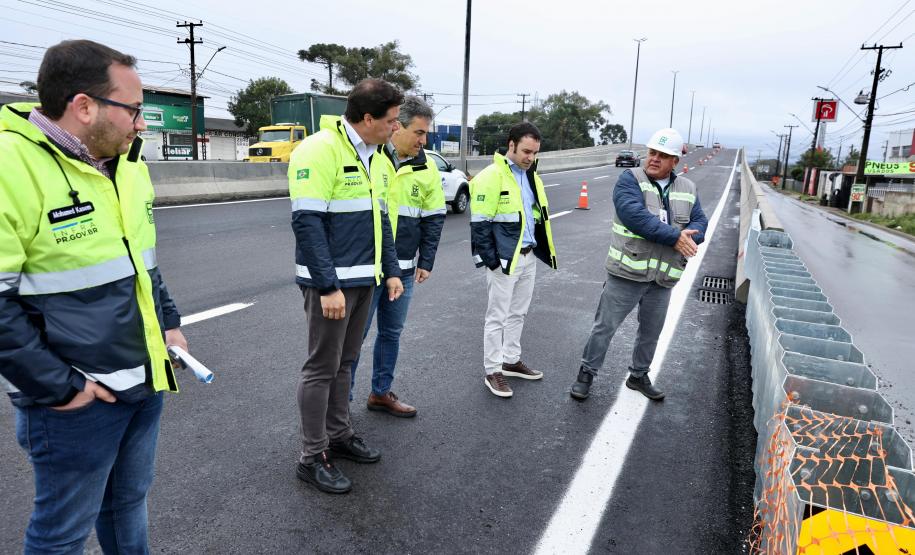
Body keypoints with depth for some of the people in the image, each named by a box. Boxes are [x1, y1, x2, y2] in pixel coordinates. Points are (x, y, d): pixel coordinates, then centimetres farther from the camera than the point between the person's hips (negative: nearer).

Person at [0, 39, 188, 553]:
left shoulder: (127, 165, 6)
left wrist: (170, 324, 11)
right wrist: (58, 388, -17)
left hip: (147, 381, 7)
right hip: (77, 401, -7)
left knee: (129, 502, 24)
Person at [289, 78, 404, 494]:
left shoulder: (378, 157, 12)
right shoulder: (320, 150, -16)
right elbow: (307, 222, -21)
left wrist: (391, 270, 14)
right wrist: (328, 286, -23)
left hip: (364, 280, 8)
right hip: (331, 282, -8)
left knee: (344, 362, 18)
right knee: (322, 367, 1)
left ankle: (338, 435, 33)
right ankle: (312, 458, 15)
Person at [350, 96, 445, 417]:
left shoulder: (426, 168, 6)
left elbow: (434, 217, 11)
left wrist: (426, 262, 6)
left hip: (404, 269, 5)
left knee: (392, 332, 14)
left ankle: (381, 393, 30)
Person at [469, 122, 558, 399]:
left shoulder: (531, 176, 11)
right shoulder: (492, 176, -14)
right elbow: (480, 223, -16)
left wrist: (541, 248, 14)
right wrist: (489, 258, -17)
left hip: (528, 257, 8)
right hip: (504, 260, -8)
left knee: (517, 313, 18)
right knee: (497, 316, 2)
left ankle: (511, 361, 32)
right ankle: (493, 371, 13)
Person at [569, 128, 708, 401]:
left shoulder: (687, 190, 10)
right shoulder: (630, 179, -8)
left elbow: (700, 223, 5)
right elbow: (636, 216, -23)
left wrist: (689, 237, -19)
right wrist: (675, 237, -23)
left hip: (663, 279, 5)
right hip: (626, 275, -5)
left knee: (651, 333, 18)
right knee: (605, 327, 3)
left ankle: (639, 376, 37)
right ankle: (587, 373, 21)